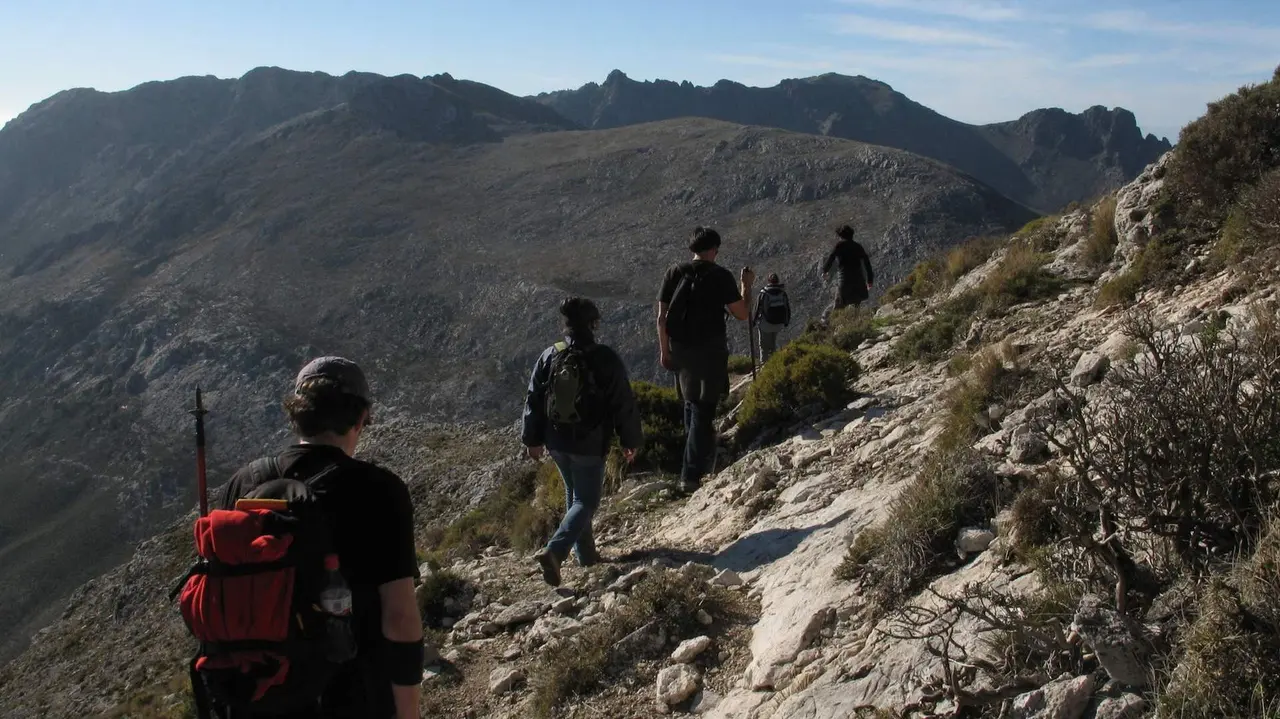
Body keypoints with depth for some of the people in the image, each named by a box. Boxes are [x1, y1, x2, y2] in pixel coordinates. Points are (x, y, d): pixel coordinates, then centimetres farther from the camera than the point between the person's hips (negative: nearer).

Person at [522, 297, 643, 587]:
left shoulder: (549, 356, -4)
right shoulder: (606, 360, -15)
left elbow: (533, 400, 3)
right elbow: (624, 405, -9)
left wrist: (532, 439, 15)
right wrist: (630, 441, 4)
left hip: (556, 441, 5)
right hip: (590, 445, -5)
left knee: (575, 495, 22)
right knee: (586, 501, 4)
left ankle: (585, 553, 30)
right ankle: (555, 550, -15)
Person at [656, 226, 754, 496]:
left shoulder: (675, 273, 1)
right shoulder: (721, 276, -9)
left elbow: (662, 317, 1)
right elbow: (741, 314, -6)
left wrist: (664, 350, 10)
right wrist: (746, 286, 10)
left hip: (680, 350, 4)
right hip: (711, 351, -4)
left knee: (691, 403, 26)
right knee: (704, 410, -1)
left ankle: (701, 454, 42)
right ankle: (691, 476, -6)